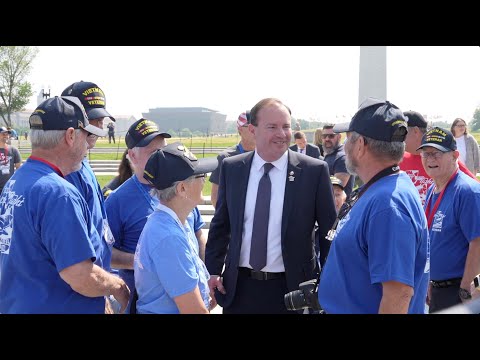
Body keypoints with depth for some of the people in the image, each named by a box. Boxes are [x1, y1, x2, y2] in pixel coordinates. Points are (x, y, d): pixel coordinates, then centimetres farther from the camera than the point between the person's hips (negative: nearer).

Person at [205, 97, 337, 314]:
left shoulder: (314, 171, -7)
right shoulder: (231, 168, 1)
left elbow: (329, 231, -1)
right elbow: (221, 224, 10)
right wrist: (213, 270, 6)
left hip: (291, 288, -2)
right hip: (239, 287, 2)